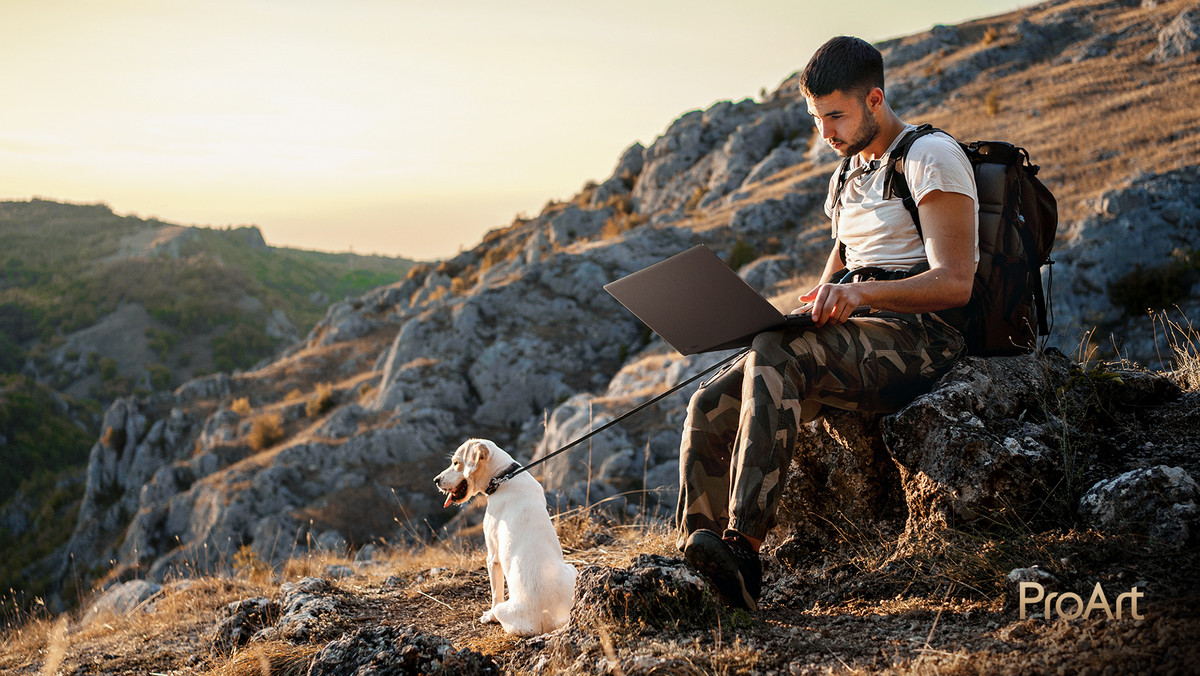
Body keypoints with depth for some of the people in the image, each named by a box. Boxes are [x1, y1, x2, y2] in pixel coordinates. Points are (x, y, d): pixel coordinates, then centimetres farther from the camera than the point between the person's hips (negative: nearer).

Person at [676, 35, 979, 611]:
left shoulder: (932, 157, -3)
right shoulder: (846, 178, 24)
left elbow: (954, 283, -13)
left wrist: (863, 292, -28)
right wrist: (818, 303, 1)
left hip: (917, 338, -8)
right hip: (854, 342, 8)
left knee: (775, 355, -35)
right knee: (710, 407, -14)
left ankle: (743, 546, -40)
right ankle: (695, 564, -18)